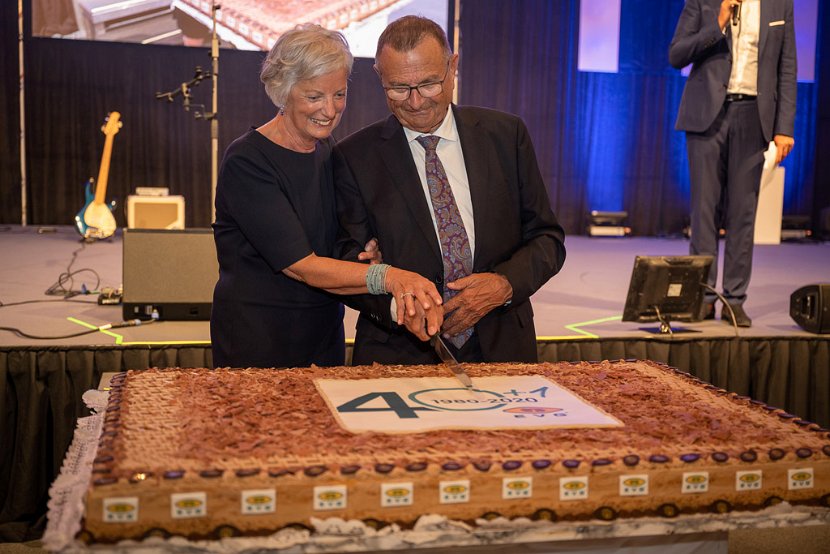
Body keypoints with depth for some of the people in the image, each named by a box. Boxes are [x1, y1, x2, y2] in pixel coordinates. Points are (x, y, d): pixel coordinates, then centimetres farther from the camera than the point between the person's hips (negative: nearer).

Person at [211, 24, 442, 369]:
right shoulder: (247, 161, -17)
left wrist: (372, 253, -12)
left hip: (325, 334, 7)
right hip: (257, 341, -6)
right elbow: (301, 266, -23)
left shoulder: (328, 150, 6)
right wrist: (388, 276, -36)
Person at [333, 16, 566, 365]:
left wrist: (506, 283, -11)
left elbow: (547, 237, 8)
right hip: (398, 357, -1)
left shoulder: (506, 135, 4)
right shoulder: (354, 157, 0)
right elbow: (349, 258, -1)